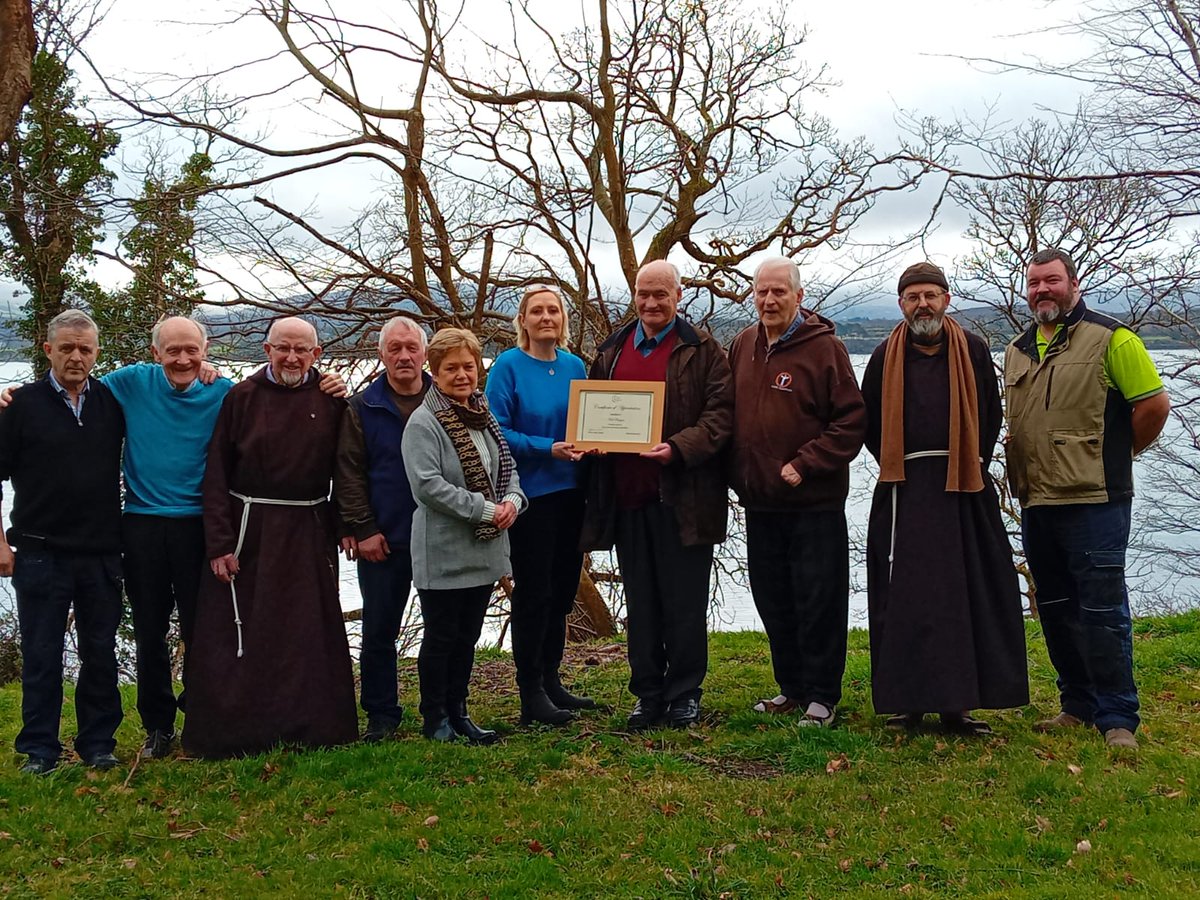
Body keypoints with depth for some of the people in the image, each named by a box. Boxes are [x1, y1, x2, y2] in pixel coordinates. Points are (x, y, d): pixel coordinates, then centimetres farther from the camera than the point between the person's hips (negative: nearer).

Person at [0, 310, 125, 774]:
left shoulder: (112, 401, 7)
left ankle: (98, 744, 19)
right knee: (41, 655, 3)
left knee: (100, 653, 8)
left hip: (102, 554, 2)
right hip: (40, 553, -2)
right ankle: (39, 749, 14)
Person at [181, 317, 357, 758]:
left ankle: (313, 726, 18)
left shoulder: (330, 401, 4)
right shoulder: (241, 398, -1)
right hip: (250, 530, -2)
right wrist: (219, 543, -9)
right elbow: (216, 474, -3)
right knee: (240, 634, 1)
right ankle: (231, 734, 12)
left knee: (310, 634, 6)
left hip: (309, 534, 2)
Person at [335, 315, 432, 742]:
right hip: (383, 540, 0)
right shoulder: (362, 408, 3)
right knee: (379, 630, 6)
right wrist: (362, 529, -6)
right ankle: (382, 714, 19)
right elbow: (348, 472, 1)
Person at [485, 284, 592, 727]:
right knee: (533, 593, -1)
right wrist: (547, 448, -21)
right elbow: (496, 432, -12)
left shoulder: (575, 366, 9)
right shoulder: (508, 366, -7)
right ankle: (531, 694, 8)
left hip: (569, 492, 6)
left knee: (561, 590, 13)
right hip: (530, 495, -6)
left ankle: (551, 681, 26)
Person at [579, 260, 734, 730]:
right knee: (641, 605, 12)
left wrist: (679, 448, -21)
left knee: (684, 604, 4)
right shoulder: (611, 350, 14)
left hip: (683, 497, -4)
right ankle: (648, 695, 22)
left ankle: (684, 695, 17)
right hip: (627, 496, 5)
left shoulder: (702, 350, -1)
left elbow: (721, 413, -7)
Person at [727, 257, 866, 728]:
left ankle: (821, 696, 12)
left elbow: (852, 420, -11)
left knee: (819, 601, 1)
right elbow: (728, 416, 16)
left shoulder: (824, 347, -8)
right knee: (773, 601, 13)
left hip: (814, 501, -6)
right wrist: (735, 473, 5)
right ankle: (791, 687, 26)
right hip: (759, 500, 6)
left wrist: (804, 465, -15)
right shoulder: (742, 347, 9)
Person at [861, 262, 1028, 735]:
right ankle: (907, 700, 6)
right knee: (904, 598, -1)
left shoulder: (973, 350, 7)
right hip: (903, 493, 0)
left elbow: (990, 416, 12)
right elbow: (869, 423, 13)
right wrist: (897, 466, 7)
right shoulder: (885, 357, 7)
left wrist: (971, 465, 6)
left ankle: (959, 701, 8)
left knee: (968, 596, 0)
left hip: (964, 489, 0)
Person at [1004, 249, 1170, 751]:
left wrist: (1119, 453, 1)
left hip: (1094, 502, -7)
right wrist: (1021, 472, 14)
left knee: (1102, 611, -4)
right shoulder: (1018, 351, 15)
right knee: (1055, 610, 13)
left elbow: (1154, 404, -9)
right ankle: (1078, 706, 26)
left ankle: (1118, 719, 6)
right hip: (1035, 502, 7)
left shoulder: (1109, 338, -6)